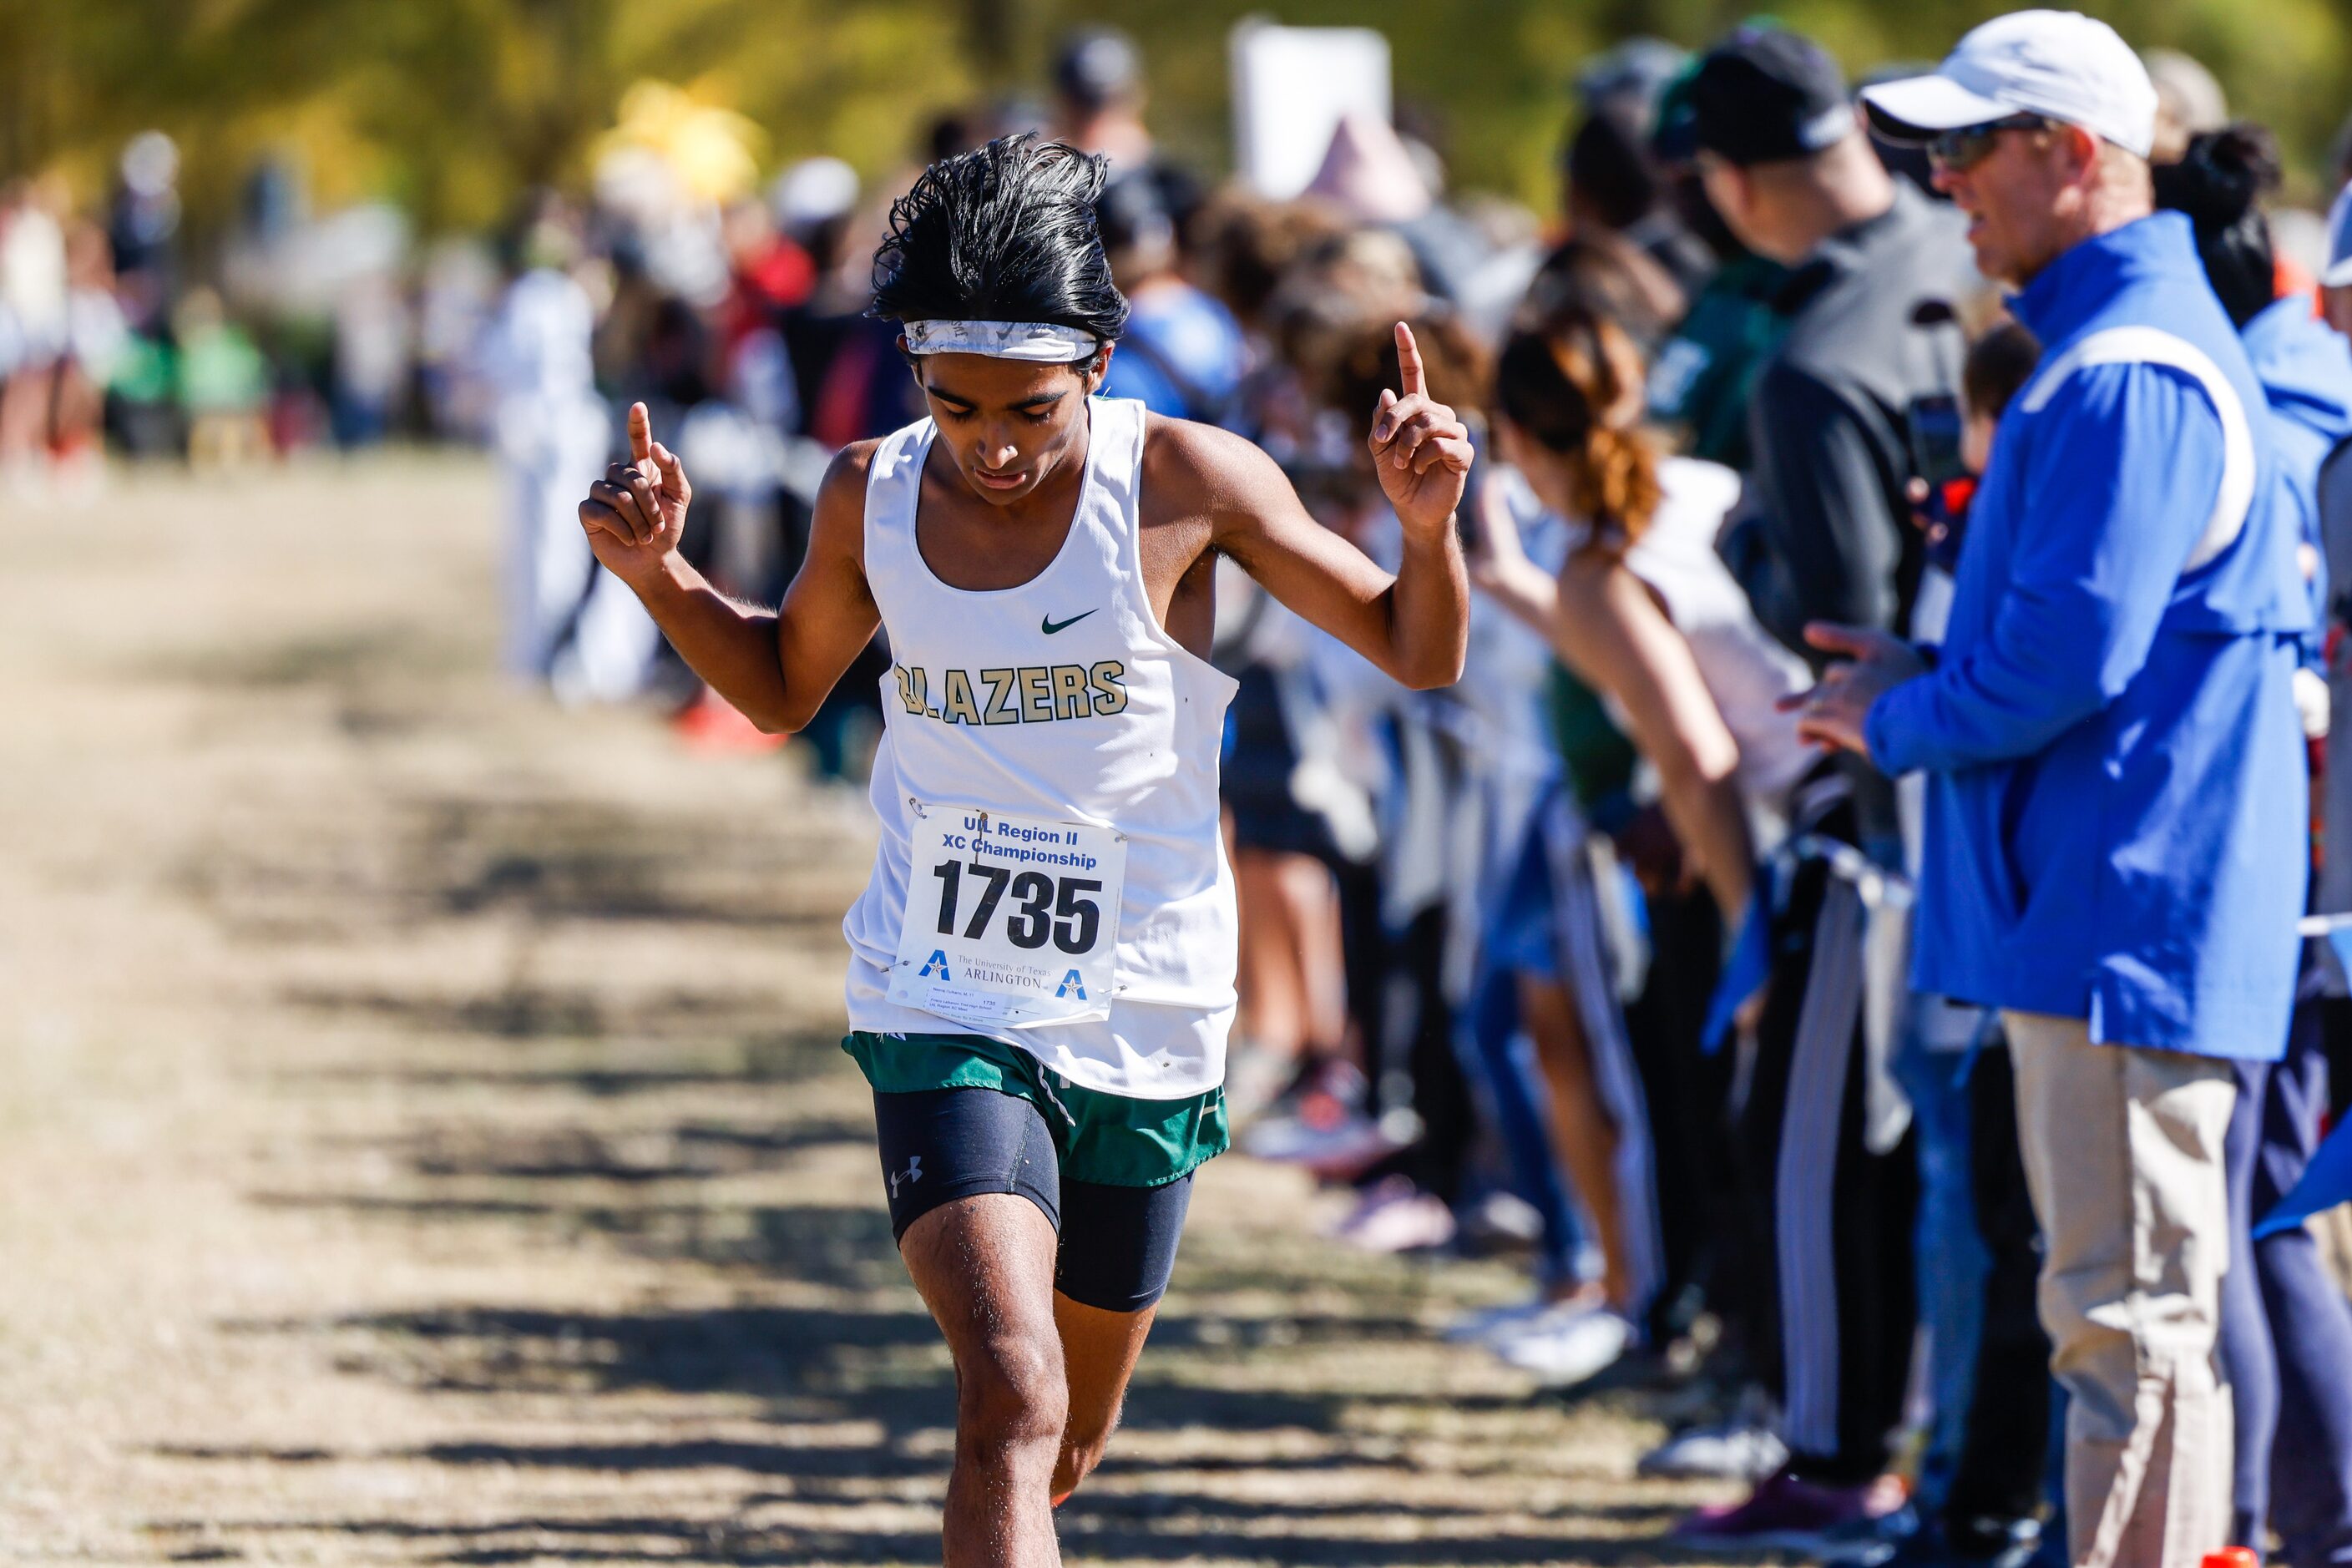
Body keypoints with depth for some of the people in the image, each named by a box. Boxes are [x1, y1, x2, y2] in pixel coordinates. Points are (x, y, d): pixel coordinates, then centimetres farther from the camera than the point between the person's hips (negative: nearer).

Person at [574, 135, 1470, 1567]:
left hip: (1143, 1026, 1)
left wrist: (1430, 524, -20)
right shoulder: (873, 498, -1)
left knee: (1064, 1445, 15)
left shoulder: (1187, 483, -8)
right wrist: (661, 576, 3)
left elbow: (1418, 655, 0)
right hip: (944, 1012, 0)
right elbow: (785, 687, 19)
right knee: (1012, 1406, -22)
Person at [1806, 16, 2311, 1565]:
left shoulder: (2130, 376, -18)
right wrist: (1929, 672, 12)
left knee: (2130, 1314, -7)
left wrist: (1902, 720, -7)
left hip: (2122, 912, -11)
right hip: (2103, 901, 11)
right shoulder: (2115, 341, 17)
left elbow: (2069, 654, -24)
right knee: (2143, 1304, 17)